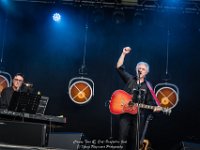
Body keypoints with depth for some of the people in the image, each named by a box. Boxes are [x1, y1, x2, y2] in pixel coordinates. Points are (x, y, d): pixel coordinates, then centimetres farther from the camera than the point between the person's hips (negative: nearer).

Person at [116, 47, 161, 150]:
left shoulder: (148, 86, 8)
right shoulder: (129, 79, 7)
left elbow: (150, 101, 8)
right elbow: (119, 68, -1)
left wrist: (155, 108, -13)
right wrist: (124, 54, -8)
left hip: (139, 115, 1)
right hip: (125, 113, -1)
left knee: (135, 139, 6)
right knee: (123, 136, -5)